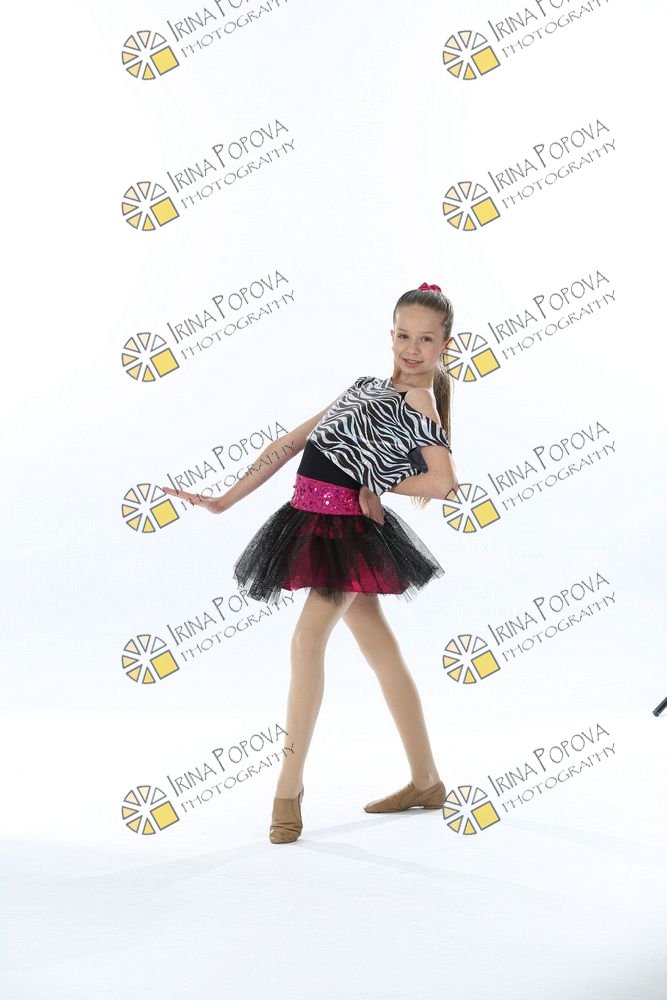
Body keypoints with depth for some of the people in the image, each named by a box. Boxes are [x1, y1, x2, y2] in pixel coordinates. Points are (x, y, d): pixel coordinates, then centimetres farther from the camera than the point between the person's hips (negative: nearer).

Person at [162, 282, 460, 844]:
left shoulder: (418, 403, -8)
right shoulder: (367, 388, 15)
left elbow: (442, 481, -22)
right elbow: (291, 443, 14)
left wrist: (377, 485, -5)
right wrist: (227, 500, 12)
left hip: (348, 529, -8)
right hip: (317, 524, 8)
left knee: (308, 638, -16)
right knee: (380, 649, 11)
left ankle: (290, 788, -7)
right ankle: (426, 782, 21)